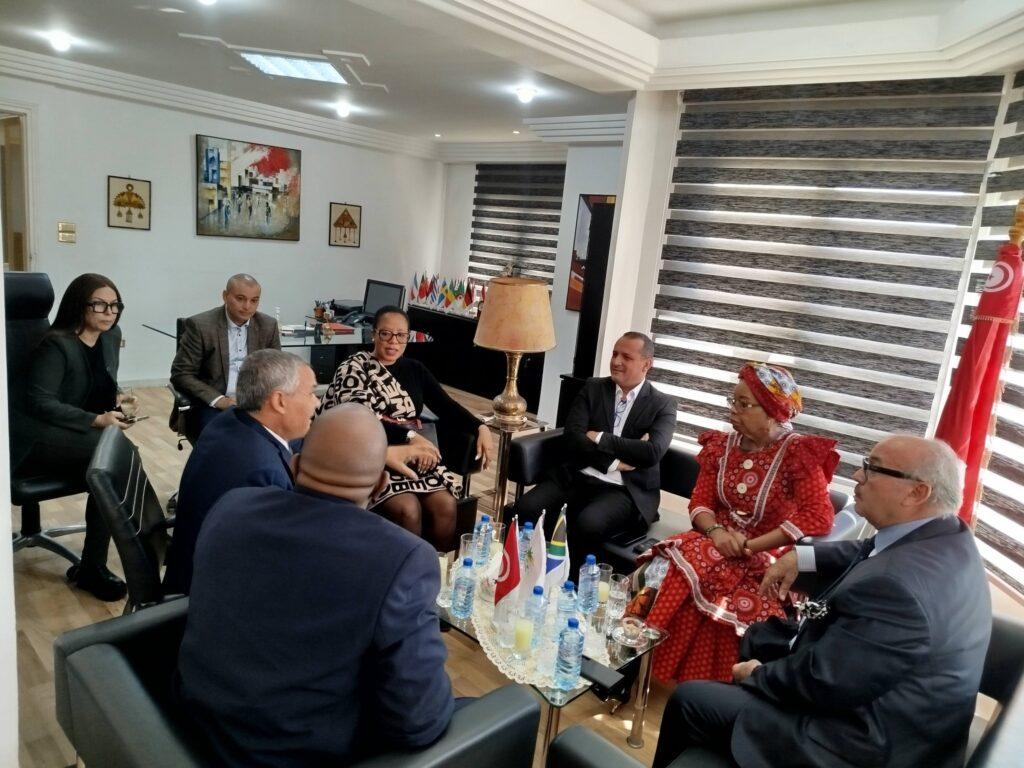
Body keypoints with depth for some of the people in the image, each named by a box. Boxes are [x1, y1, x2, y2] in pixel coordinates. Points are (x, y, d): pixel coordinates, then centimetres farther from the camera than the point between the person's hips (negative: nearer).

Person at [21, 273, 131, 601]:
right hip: (47, 436, -6)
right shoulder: (57, 344, -15)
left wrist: (117, 399, -1)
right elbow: (39, 402, -18)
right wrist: (97, 420, -22)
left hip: (87, 437, 7)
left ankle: (92, 567, -15)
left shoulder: (111, 335, 6)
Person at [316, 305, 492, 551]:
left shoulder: (415, 370, 15)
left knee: (446, 505, -21)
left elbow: (446, 407, 6)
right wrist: (410, 436, -25)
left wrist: (480, 428, -13)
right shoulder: (353, 369, 0)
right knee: (408, 509, -29)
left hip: (415, 457, 5)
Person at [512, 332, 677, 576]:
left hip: (625, 489, -3)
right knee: (527, 509, -23)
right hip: (577, 476, 3)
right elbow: (572, 437, -1)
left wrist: (600, 438, -9)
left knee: (587, 523, -33)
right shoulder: (593, 388, 12)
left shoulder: (663, 405, 5)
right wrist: (614, 462, -13)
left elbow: (652, 452, -13)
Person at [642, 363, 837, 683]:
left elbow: (818, 518, -18)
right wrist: (716, 531, -18)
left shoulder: (798, 454, -10)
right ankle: (650, 671, -9)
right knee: (666, 575, -23)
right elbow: (700, 503, 6)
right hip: (717, 544, 5)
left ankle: (701, 687, -8)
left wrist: (749, 547, -20)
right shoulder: (721, 446, 7)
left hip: (767, 557, -4)